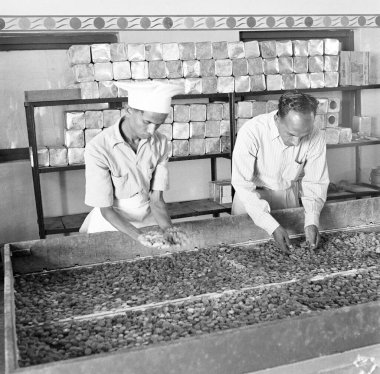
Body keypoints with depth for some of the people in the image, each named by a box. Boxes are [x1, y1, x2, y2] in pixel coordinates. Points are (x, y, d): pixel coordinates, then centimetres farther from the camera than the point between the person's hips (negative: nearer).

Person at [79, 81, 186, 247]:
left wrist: (168, 229, -24)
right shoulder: (98, 149, -23)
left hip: (148, 218, 3)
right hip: (112, 221, -3)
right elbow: (106, 209, -16)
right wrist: (138, 236, -29)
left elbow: (156, 199, -5)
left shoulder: (160, 143, -9)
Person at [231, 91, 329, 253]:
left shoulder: (316, 137, -22)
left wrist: (312, 222, -27)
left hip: (289, 196, 3)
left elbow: (315, 183, -11)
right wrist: (273, 227, -37)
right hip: (251, 197, -2)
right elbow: (243, 185, -30)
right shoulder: (251, 132, -32)